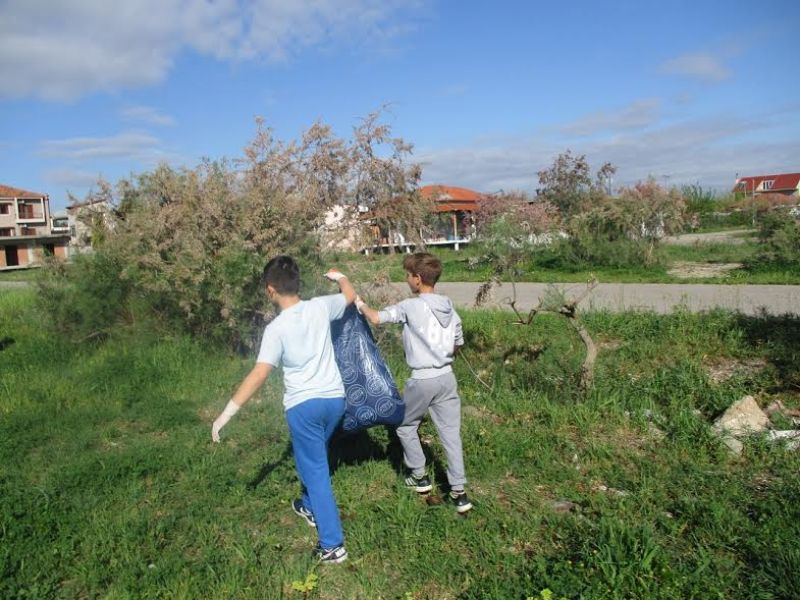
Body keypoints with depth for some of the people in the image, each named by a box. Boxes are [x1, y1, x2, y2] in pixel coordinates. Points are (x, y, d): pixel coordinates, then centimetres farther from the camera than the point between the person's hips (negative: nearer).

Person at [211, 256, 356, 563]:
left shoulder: (276, 328, -15)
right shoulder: (321, 307, -3)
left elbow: (259, 374, -20)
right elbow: (351, 296, 17)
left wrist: (227, 412, -16)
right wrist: (339, 277, 38)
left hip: (304, 405, -5)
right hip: (334, 399, 6)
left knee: (316, 471, 3)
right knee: (314, 459, 28)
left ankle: (332, 544, 5)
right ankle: (310, 506, 49)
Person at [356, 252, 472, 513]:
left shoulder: (411, 306, -14)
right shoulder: (449, 309, 5)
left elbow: (376, 318, -18)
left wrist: (360, 305, 1)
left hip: (422, 380, -5)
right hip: (447, 377, 6)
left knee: (406, 426, 19)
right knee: (451, 433, 9)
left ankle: (420, 476, 30)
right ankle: (458, 491, 11)